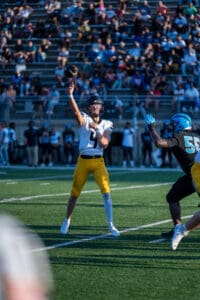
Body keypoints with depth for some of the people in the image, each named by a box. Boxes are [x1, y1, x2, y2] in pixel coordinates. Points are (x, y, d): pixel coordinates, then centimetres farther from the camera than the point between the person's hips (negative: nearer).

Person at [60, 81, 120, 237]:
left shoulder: (106, 125, 4)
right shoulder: (85, 119, -2)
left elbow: (104, 144, -7)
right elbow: (76, 112, -25)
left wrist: (96, 129, -20)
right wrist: (70, 95, -41)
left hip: (98, 161, 1)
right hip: (83, 160, -1)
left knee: (106, 192, -10)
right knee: (75, 193, 9)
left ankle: (111, 226, -4)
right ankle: (67, 220, 31)